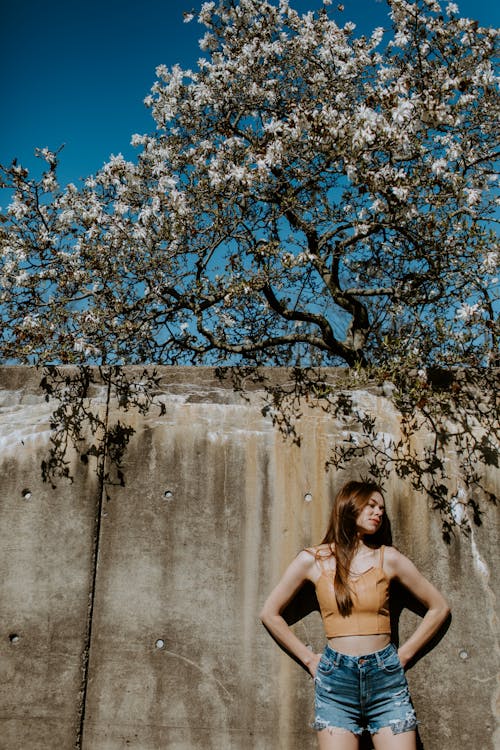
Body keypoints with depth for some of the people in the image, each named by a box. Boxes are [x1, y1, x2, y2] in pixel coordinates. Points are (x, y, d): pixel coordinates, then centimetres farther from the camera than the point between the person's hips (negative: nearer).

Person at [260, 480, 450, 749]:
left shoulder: (388, 558, 2)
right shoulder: (313, 560, 0)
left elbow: (439, 607, 10)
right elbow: (270, 613, 6)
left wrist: (405, 654, 7)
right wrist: (309, 659, 4)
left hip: (386, 679, 1)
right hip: (336, 679, -1)